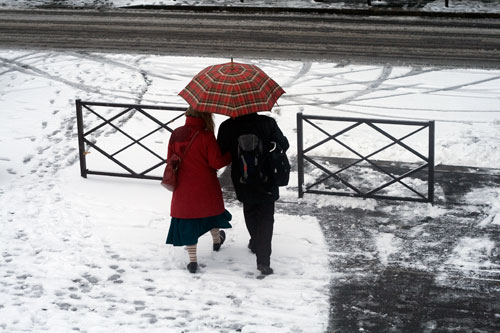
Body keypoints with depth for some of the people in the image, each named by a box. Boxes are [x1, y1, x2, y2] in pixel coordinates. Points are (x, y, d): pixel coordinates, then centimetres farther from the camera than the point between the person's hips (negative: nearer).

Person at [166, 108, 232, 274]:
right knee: (211, 211, 25)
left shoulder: (176, 134, -4)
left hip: (184, 187, 2)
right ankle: (217, 240, 49)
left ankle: (193, 260, 7)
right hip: (206, 186, -2)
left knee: (188, 221, 8)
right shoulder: (206, 136, -18)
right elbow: (216, 162, -15)